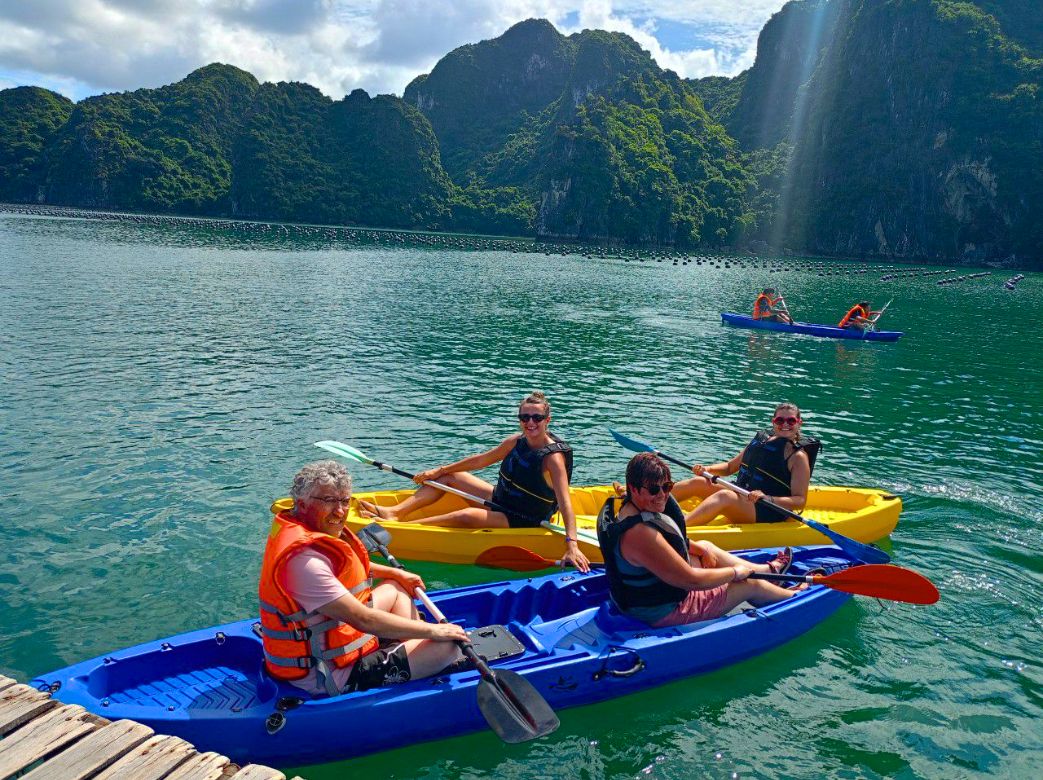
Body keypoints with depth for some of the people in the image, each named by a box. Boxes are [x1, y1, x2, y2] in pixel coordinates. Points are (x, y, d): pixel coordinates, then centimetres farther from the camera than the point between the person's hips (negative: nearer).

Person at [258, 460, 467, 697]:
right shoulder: (304, 559, -31)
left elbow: (347, 565, 24)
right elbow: (363, 620, -31)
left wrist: (396, 573, 23)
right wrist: (432, 630, -22)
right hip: (331, 677, -11)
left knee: (395, 589, 25)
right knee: (446, 646, -13)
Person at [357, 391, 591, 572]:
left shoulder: (553, 457, -24)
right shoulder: (516, 442, -2)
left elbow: (565, 503, -31)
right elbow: (480, 460, 10)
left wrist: (572, 545, -43)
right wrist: (439, 470, 13)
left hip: (523, 524, -9)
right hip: (499, 500, 9)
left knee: (469, 515, -33)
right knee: (448, 476, 7)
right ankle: (395, 511, -3)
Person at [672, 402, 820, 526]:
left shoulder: (798, 456, -6)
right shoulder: (762, 439, 12)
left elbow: (800, 501, -13)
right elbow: (730, 467, 21)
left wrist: (767, 499, -28)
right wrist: (708, 469, 1)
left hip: (769, 512, -7)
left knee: (724, 496, -34)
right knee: (699, 483, -11)